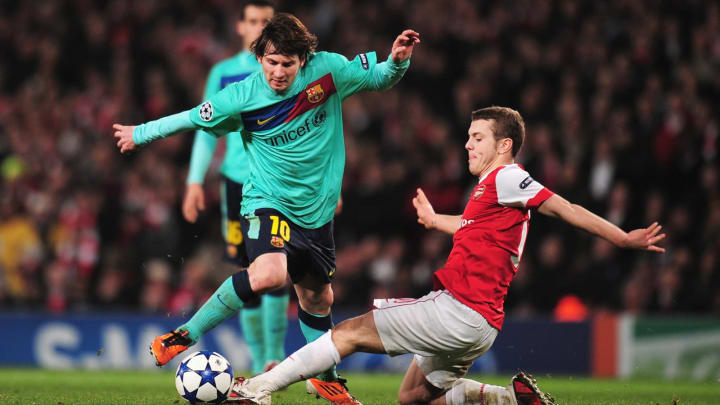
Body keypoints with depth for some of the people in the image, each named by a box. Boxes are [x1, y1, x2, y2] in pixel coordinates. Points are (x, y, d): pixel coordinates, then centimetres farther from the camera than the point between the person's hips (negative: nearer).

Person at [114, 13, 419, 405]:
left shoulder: (328, 70, -12)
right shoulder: (242, 97, -17)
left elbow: (378, 77, 3)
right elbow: (192, 118, -1)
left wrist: (397, 61, -20)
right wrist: (141, 133, 10)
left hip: (316, 210, 4)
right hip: (267, 203, -4)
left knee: (318, 298, 17)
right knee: (269, 271, -33)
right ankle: (184, 337, -22)